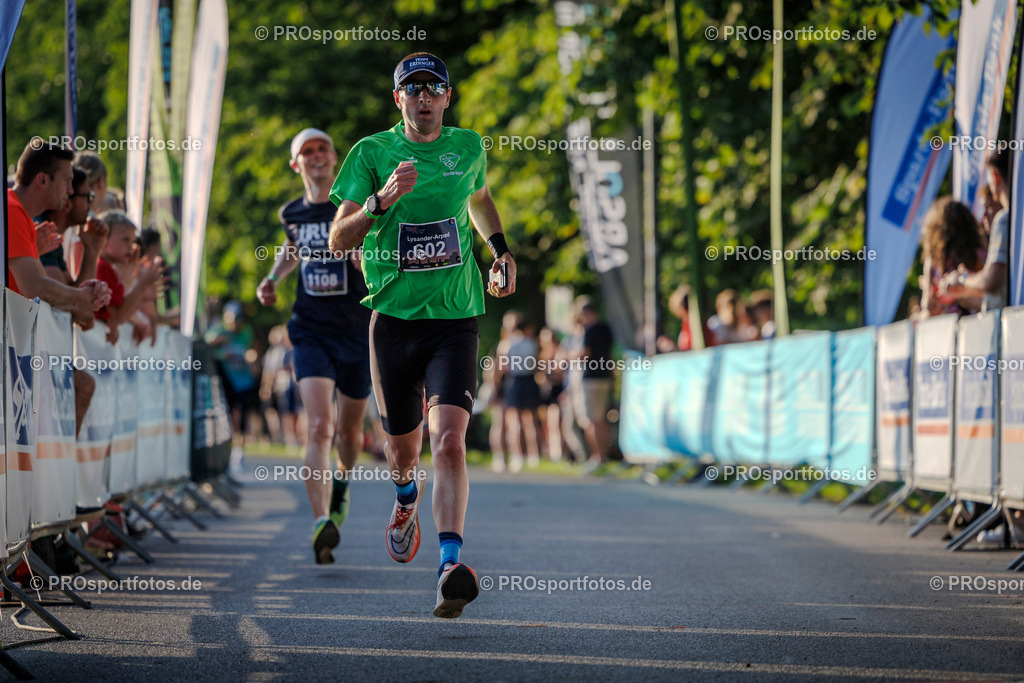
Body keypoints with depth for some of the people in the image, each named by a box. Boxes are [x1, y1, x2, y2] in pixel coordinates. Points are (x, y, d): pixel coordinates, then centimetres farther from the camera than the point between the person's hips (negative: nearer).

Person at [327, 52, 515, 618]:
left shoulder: (468, 146, 8)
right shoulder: (372, 152, 0)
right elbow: (338, 239, -7)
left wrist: (500, 248, 19)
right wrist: (382, 199, -22)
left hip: (455, 320, 0)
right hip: (393, 317, 0)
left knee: (449, 442, -19)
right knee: (402, 449, 14)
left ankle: (450, 566, -28)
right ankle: (407, 498, 51)